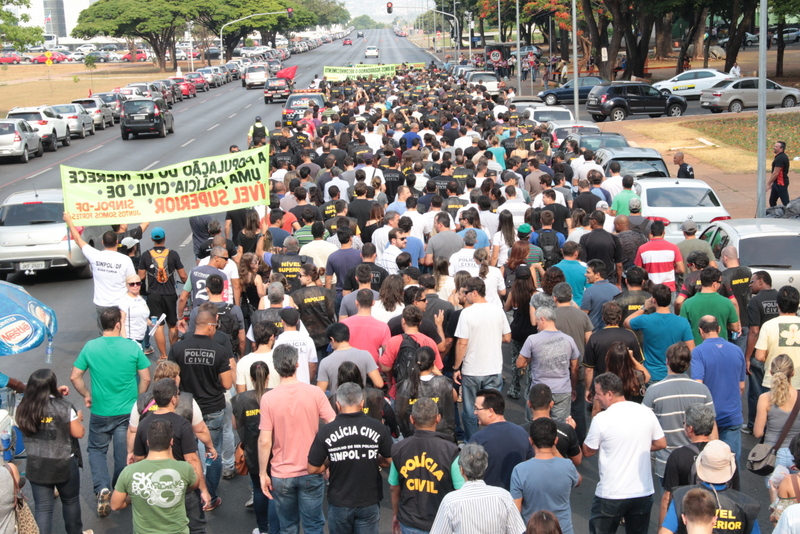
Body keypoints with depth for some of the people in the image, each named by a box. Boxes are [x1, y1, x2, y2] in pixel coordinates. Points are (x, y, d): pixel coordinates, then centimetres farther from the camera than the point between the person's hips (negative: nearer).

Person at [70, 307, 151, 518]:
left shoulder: (90, 347, -8)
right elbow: (146, 379, -6)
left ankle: (102, 489, 1)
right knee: (124, 453, 15)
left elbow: (75, 377, -3)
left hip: (100, 412, 1)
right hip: (127, 412, 0)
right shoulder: (133, 347, -11)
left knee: (96, 449, 20)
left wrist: (86, 395, 13)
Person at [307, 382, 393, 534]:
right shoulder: (378, 428, -11)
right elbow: (390, 462, -1)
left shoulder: (326, 432, -13)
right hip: (369, 502, 0)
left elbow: (313, 469, -7)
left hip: (339, 503, 0)